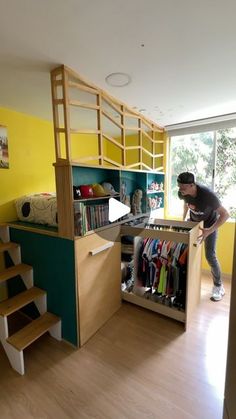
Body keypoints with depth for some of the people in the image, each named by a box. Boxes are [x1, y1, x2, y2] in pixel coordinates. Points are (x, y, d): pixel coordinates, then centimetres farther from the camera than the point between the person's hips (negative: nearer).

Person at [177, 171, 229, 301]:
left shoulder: (207, 194, -38)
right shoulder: (182, 193, -22)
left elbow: (225, 214, -32)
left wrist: (209, 231, -40)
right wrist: (183, 220, 4)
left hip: (209, 224, -4)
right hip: (193, 222, 5)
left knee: (210, 255, -7)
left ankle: (218, 286, 16)